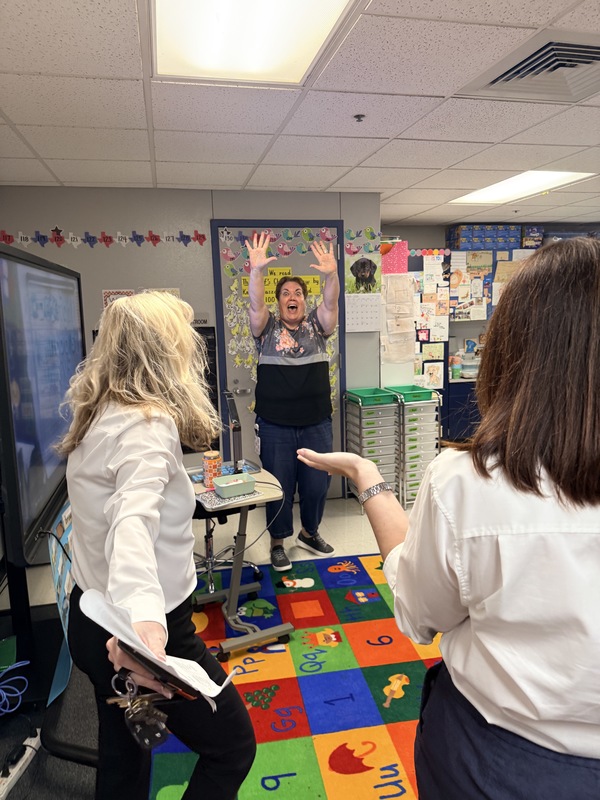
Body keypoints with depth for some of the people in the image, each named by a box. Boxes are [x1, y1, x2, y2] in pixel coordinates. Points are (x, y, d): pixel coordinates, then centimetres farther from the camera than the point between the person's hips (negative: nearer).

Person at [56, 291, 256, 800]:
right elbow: (134, 519, -43)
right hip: (142, 631, -9)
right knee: (234, 745, 14)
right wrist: (144, 616, -59)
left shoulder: (98, 413, 3)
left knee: (122, 755, 28)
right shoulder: (147, 424, -24)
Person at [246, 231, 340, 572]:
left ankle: (310, 532, 36)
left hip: (317, 424, 2)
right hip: (275, 426, -2)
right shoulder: (267, 327, 1)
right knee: (279, 485, 8)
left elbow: (331, 303, -14)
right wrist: (256, 271, -35)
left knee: (317, 483, 13)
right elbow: (255, 304, -17)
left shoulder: (316, 325, 4)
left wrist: (331, 274, -33)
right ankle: (278, 542, 26)